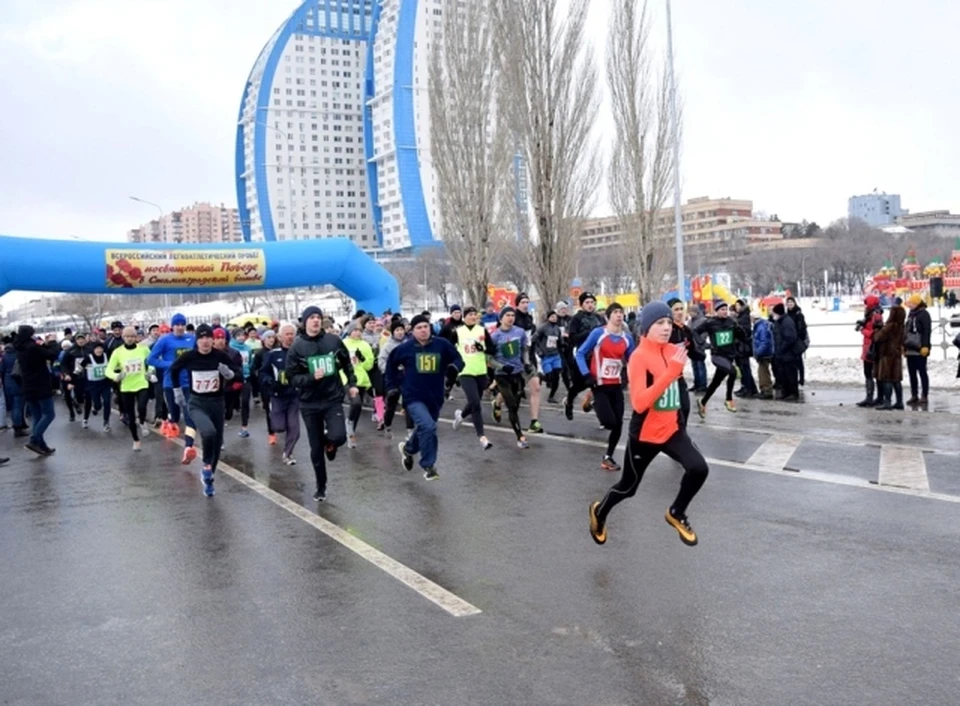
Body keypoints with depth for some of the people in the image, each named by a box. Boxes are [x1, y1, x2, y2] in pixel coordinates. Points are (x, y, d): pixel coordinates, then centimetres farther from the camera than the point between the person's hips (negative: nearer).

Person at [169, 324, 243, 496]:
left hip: (217, 402, 2)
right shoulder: (189, 356, -11)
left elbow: (240, 374, -3)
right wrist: (177, 391, 11)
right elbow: (173, 370, 9)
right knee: (209, 432, -31)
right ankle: (206, 465, -3)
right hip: (196, 403, -2)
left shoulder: (221, 356, -11)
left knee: (217, 442, 9)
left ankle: (208, 478, 33)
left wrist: (229, 373, -24)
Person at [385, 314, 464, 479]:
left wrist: (454, 368, -21)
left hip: (435, 397, 4)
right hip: (413, 397, -3)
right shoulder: (405, 348, -6)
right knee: (428, 427, -23)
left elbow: (458, 359, 1)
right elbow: (391, 365, 10)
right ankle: (428, 466, -7)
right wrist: (391, 386, 8)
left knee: (424, 430, 20)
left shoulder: (442, 344, -6)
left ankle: (408, 448, 53)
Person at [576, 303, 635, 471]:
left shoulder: (627, 338, 2)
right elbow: (580, 354, -6)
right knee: (609, 422, -16)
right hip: (600, 385, -4)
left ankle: (608, 457, 20)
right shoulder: (598, 333, -10)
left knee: (618, 424, 3)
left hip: (616, 386, 5)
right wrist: (587, 375, -15)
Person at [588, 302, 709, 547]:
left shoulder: (673, 351, -1)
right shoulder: (639, 357, -21)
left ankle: (676, 513, 9)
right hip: (644, 435, -5)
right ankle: (599, 512, 44)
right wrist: (670, 372, -36)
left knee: (699, 468, -18)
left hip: (671, 429, 5)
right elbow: (639, 403, -32)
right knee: (628, 487, 11)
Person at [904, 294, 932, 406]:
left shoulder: (924, 314, -7)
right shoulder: (911, 314, 18)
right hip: (910, 349, 8)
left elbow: (927, 331, -14)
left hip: (920, 350, -8)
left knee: (922, 373, -4)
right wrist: (904, 345, 20)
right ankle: (914, 396, 15)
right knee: (912, 373, 10)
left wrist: (925, 346, -21)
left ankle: (924, 396, 0)